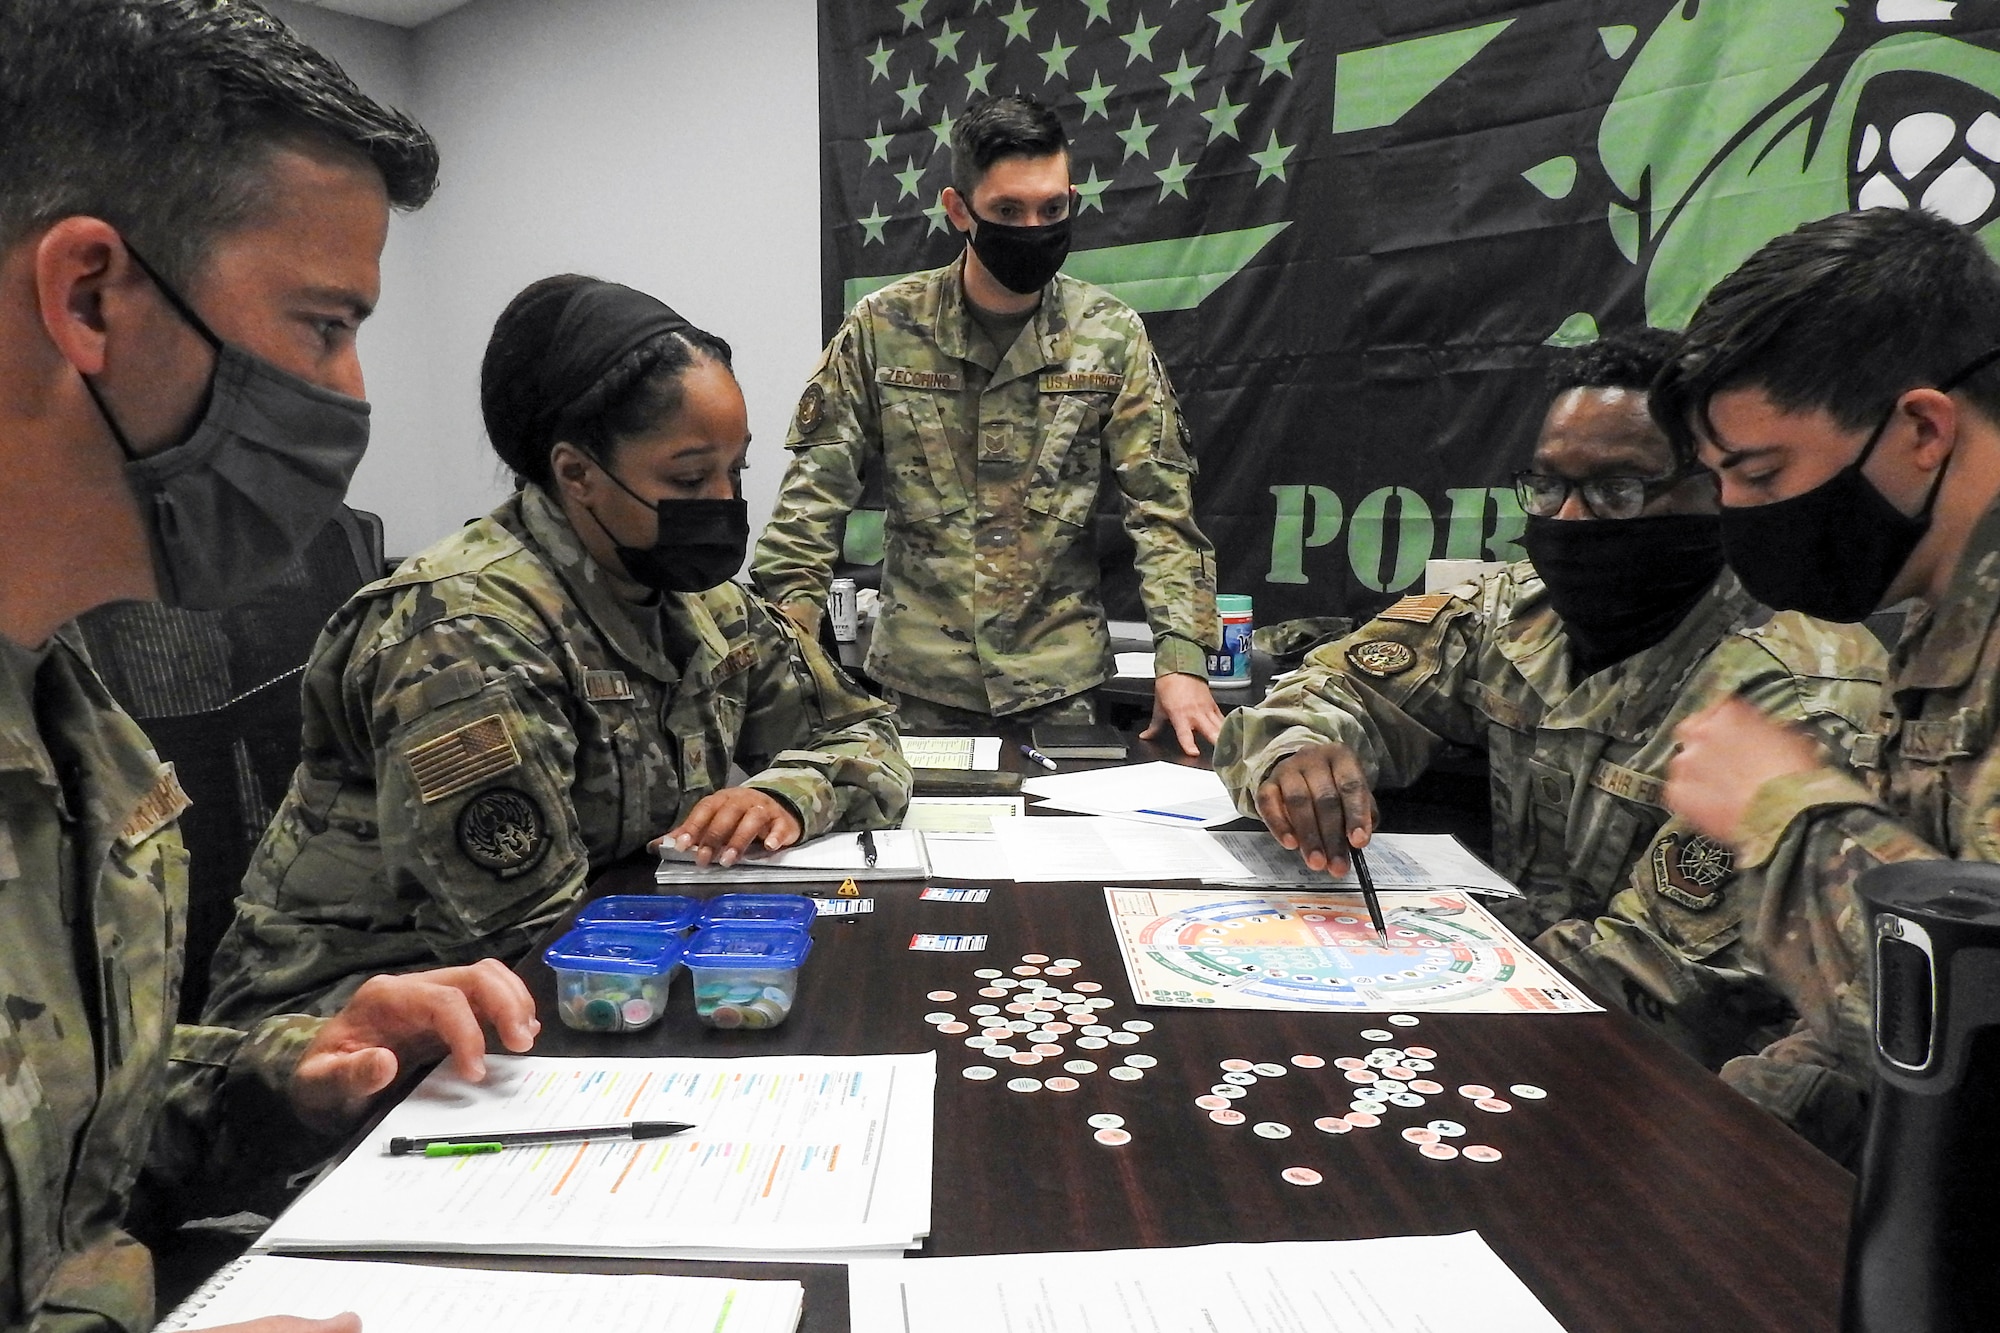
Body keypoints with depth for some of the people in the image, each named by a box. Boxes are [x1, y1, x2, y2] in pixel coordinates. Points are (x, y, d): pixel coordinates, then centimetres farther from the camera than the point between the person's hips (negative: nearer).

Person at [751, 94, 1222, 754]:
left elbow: (1163, 505, -4)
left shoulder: (1110, 334, -2)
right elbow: (815, 494, -2)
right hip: (918, 682, 0)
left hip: (1059, 682, 1)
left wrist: (1182, 661, -15)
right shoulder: (882, 327, -3)